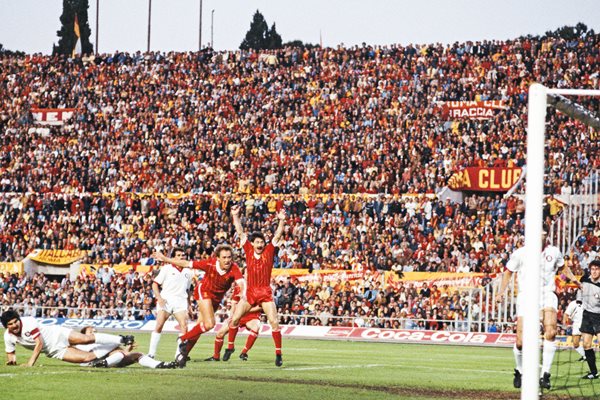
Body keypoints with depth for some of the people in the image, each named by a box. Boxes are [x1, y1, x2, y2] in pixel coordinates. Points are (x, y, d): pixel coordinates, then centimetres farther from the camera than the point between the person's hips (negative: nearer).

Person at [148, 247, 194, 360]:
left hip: (180, 301, 3)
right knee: (159, 325, -13)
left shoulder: (188, 272, 16)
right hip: (165, 300, -3)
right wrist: (159, 298, -10)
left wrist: (188, 305, 21)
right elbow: (155, 284, 4)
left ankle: (179, 354, -5)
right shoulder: (167, 268, 4)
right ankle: (151, 353, -9)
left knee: (184, 326, -12)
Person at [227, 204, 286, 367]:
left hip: (265, 293, -2)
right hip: (250, 292, 2)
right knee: (234, 319, 0)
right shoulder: (249, 250, 4)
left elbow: (277, 236, -6)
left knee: (274, 321, -12)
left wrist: (282, 220, -19)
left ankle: (278, 353, -5)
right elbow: (240, 232, 4)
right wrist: (235, 216, -2)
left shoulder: (269, 251, 1)